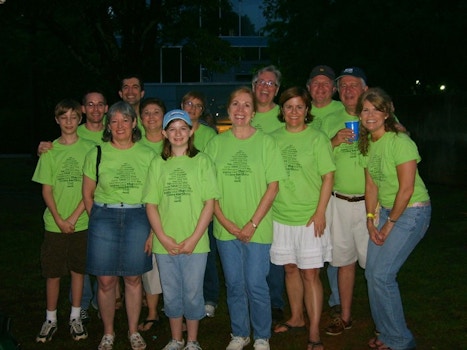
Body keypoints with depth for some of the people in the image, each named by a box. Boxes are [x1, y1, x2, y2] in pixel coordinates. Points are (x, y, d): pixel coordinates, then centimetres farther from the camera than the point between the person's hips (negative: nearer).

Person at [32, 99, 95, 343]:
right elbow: (46, 190, 1)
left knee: (78, 269, 9)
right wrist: (59, 219, -10)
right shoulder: (49, 151, 1)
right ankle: (51, 320, 20)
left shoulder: (89, 148, -2)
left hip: (81, 222, 0)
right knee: (53, 272, 6)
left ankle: (75, 318, 22)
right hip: (55, 223, 1)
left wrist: (74, 217, -12)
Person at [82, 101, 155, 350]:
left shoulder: (147, 154, 4)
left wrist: (153, 228, 0)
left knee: (133, 278, 8)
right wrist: (98, 219, 2)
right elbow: (87, 193, 9)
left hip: (138, 217, 0)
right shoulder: (97, 153, 3)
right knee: (106, 281, 3)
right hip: (104, 217, 0)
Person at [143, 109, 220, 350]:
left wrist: (194, 238, -10)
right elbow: (151, 204, 4)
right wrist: (162, 237, -7)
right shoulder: (158, 164, 6)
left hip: (194, 243, -2)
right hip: (165, 244, 2)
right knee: (171, 294, 13)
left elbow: (209, 203, -5)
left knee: (192, 294, 7)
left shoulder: (202, 161, -1)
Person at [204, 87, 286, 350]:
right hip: (226, 228, 3)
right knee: (234, 285, 12)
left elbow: (273, 186, -5)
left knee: (256, 285, 2)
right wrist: (225, 222, -7)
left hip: (258, 228, -2)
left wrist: (253, 224, -11)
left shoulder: (266, 142, -3)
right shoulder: (216, 143, 4)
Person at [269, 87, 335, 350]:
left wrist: (320, 212, -12)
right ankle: (297, 318, 33)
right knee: (290, 269, 15)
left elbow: (328, 176, -6)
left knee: (310, 274, -2)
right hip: (280, 215, 4)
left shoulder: (317, 138, -4)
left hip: (309, 217, -4)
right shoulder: (273, 138, 6)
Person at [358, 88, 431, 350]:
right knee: (372, 272, 4)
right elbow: (371, 185, 7)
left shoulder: (400, 142, -19)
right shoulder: (367, 142, 5)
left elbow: (406, 189, -19)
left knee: (381, 275, -10)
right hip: (386, 210, 8)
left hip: (411, 212, -7)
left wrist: (389, 224, -11)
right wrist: (371, 220, 0)